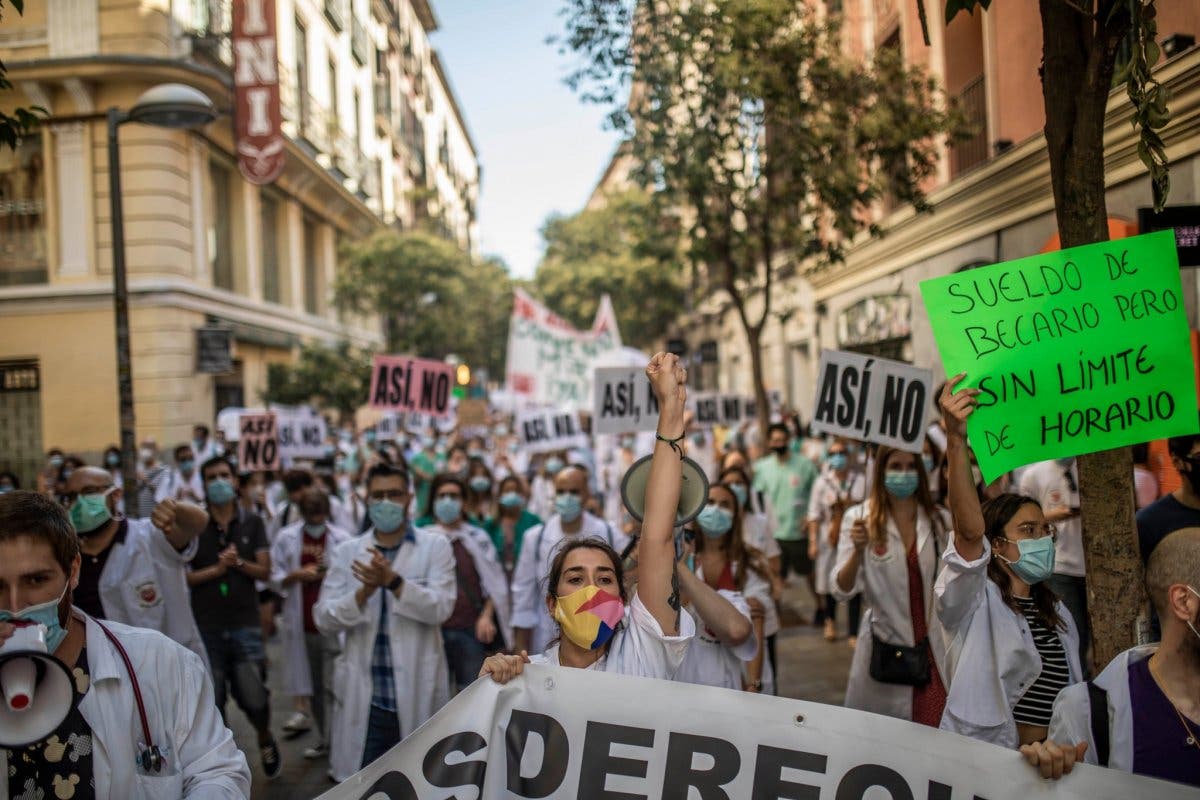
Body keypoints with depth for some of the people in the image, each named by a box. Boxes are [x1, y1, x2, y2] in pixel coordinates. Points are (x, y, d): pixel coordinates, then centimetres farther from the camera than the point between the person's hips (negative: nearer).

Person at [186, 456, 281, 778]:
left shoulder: (252, 524, 5)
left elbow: (265, 572, 0)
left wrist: (239, 562, -17)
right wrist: (217, 569, -16)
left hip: (246, 625, 0)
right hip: (206, 628, 0)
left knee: (254, 698, -2)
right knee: (211, 703, 6)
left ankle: (265, 740, 28)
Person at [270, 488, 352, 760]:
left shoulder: (342, 539, 0)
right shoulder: (286, 538, 4)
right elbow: (275, 579, 4)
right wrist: (297, 574, -12)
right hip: (302, 624, 2)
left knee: (333, 684, -5)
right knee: (312, 686, 11)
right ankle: (324, 738, 25)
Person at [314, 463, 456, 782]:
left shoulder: (435, 546, 1)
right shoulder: (346, 551, 7)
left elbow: (441, 609, -12)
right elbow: (324, 620, 0)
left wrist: (394, 581, -25)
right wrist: (364, 592, -17)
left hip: (418, 695, -1)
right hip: (363, 698, 1)